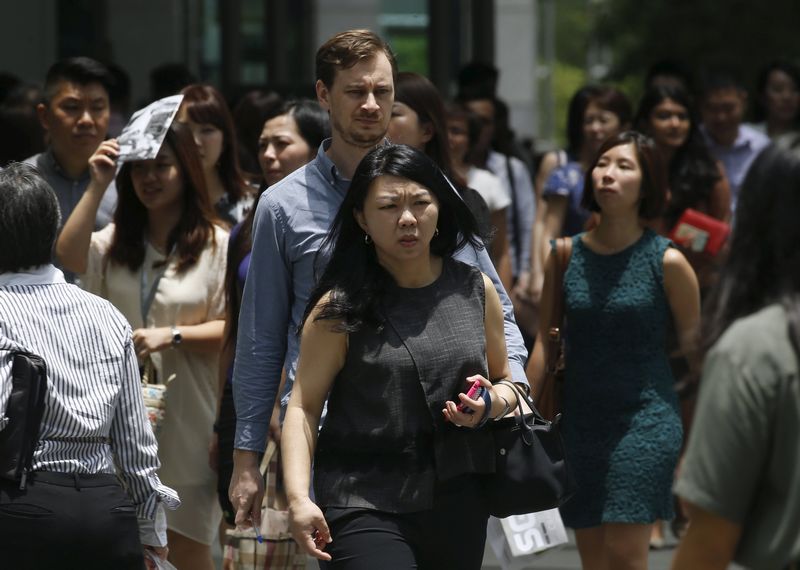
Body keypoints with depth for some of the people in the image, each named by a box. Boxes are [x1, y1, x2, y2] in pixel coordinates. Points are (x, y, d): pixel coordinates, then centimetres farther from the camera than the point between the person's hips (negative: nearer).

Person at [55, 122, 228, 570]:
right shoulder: (117, 241, 8)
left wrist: (173, 335, -20)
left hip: (185, 411, -3)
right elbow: (68, 255, -13)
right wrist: (98, 186, -14)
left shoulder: (217, 245, -5)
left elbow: (232, 330, -6)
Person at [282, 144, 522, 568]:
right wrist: (298, 497, -16)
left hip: (459, 504, 5)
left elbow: (506, 381, 20)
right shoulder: (340, 308, -4)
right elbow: (304, 405, -4)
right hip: (364, 504, -4)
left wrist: (492, 403, -4)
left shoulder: (476, 291, 8)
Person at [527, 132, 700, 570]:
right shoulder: (566, 256, 2)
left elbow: (694, 345, 0)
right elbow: (544, 344, 7)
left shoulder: (666, 261, -6)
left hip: (646, 419, -4)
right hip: (581, 419, 4)